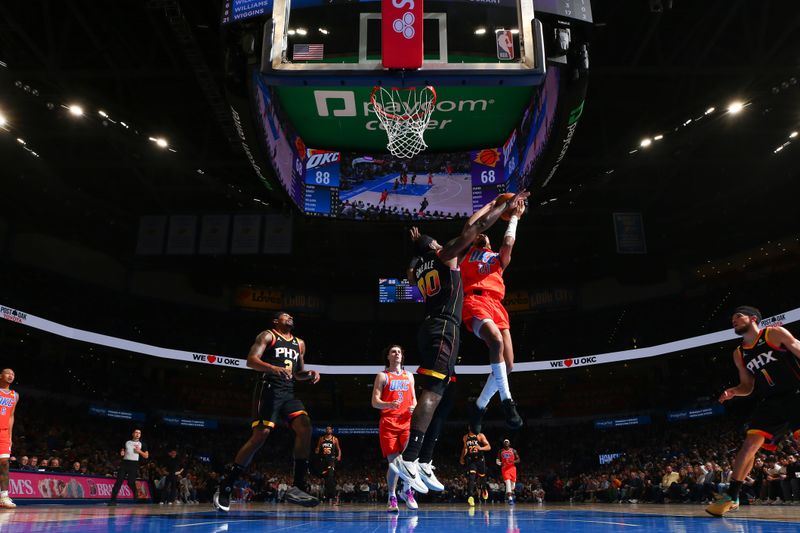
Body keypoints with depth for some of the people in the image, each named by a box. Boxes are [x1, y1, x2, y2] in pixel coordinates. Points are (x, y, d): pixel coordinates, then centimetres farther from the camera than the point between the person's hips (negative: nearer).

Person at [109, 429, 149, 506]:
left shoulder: (142, 444, 9)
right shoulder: (127, 442, 15)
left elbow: (146, 456, 7)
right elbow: (122, 451, 25)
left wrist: (139, 451, -8)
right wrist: (121, 453, 2)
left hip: (134, 464, -2)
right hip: (124, 463, 2)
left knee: (130, 482, -10)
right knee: (119, 481, -7)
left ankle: (135, 495, 18)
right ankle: (113, 499, -5)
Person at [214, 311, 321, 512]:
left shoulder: (299, 343, 22)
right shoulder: (267, 336, 3)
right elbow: (251, 360, -9)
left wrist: (310, 374, 6)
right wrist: (273, 368, -26)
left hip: (289, 392, 6)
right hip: (269, 389, -6)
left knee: (305, 426, -15)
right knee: (260, 435, -15)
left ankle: (297, 487, -15)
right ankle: (224, 487, -3)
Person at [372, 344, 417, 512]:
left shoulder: (409, 376, 19)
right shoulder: (382, 376, 7)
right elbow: (375, 402, 0)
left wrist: (414, 407, -1)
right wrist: (389, 404, -20)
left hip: (407, 422, 2)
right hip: (388, 423, -2)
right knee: (393, 461, -6)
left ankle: (406, 490, 3)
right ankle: (392, 498, 10)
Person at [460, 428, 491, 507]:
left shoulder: (480, 436, -9)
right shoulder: (465, 437, 2)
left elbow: (489, 447, -15)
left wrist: (481, 448, -33)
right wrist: (462, 458, 17)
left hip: (480, 459, -1)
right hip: (471, 460, 1)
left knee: (482, 476, 16)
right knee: (471, 477, -16)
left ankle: (484, 489, 48)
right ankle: (471, 497, -23)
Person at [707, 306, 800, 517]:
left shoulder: (774, 333, -1)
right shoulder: (739, 354, 14)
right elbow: (748, 387, 18)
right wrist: (733, 391, -4)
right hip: (769, 402, 4)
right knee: (750, 443, -8)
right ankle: (731, 495, -7)